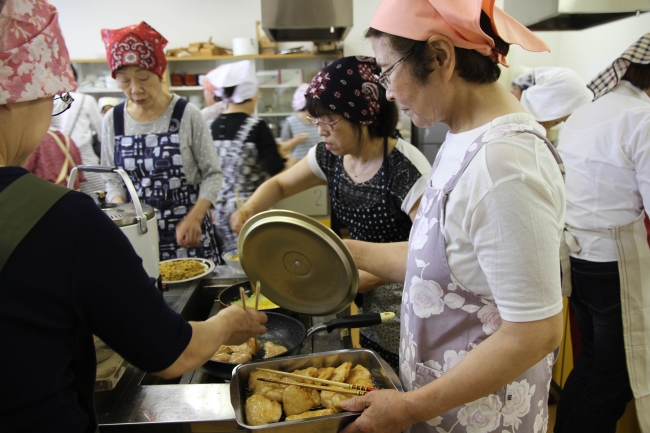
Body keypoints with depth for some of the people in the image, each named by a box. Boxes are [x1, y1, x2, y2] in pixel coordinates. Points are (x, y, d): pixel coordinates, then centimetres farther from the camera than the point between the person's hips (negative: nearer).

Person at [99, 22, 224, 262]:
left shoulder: (187, 115, -8)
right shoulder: (113, 120, 2)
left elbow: (212, 174, -4)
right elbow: (113, 180, 10)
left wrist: (194, 218, -17)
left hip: (185, 230, -2)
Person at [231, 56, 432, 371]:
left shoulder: (405, 167, -25)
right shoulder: (330, 157, -3)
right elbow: (278, 185, 11)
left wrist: (371, 278, -29)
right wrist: (248, 210, -7)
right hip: (368, 303, 7)